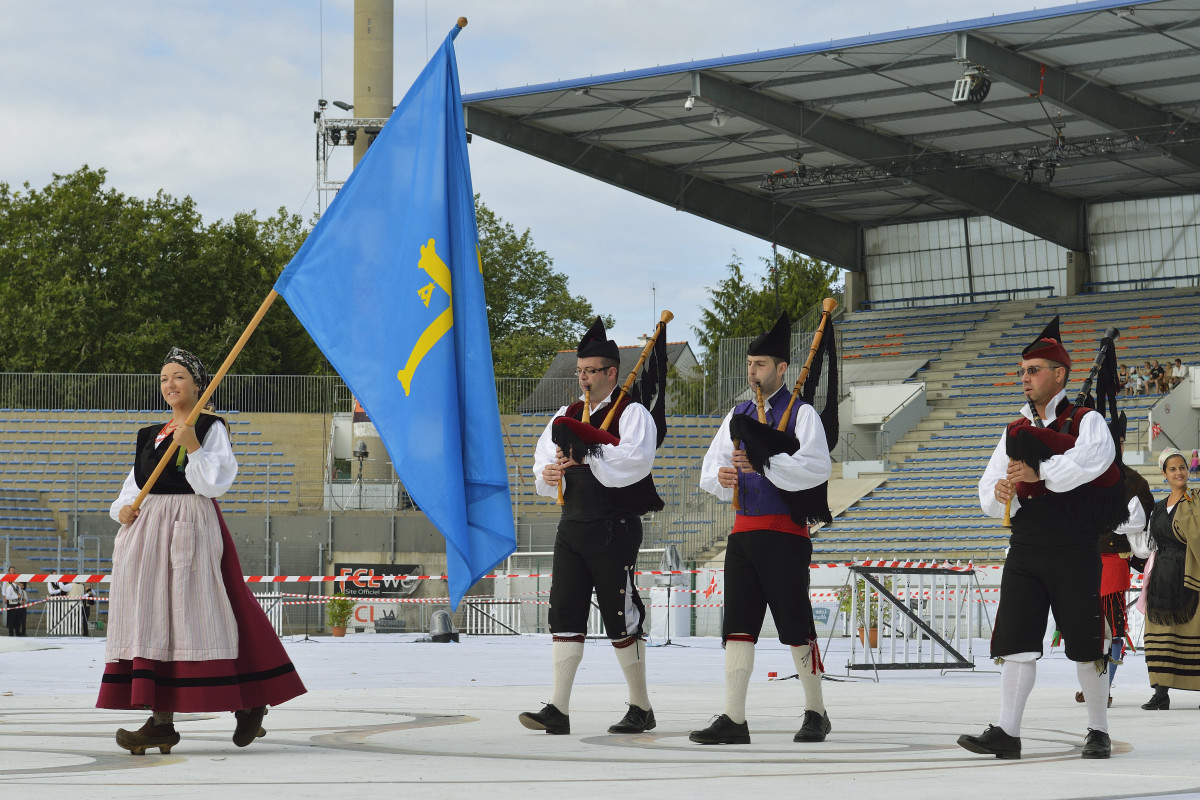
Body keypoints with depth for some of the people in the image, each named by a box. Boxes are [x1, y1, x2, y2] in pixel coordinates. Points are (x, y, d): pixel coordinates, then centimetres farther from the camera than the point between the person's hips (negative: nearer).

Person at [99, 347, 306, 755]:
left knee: (195, 613, -9)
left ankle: (249, 703, 5)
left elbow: (216, 481, -10)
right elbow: (136, 483, 20)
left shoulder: (211, 427, 0)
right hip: (146, 528, 7)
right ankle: (161, 721, -1)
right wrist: (123, 508, 1)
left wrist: (193, 448, -20)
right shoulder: (152, 434, 20)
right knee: (151, 617, 0)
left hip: (191, 527, -7)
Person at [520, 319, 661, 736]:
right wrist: (547, 475, -6)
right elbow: (544, 458, 17)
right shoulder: (567, 416, 16)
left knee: (621, 617, -1)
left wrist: (584, 451, -21)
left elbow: (634, 462, -20)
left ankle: (641, 708, 12)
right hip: (572, 525, 6)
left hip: (615, 529, -6)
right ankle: (558, 710, -3)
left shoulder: (632, 414, -4)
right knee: (565, 612, -1)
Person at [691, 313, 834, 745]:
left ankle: (816, 714, 13)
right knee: (738, 627, 1)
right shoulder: (737, 416, 15)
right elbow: (710, 468, 12)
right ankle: (733, 720, 0)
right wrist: (720, 477, -12)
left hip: (785, 533, -6)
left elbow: (817, 467, -18)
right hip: (744, 531, 6)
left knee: (796, 628, 0)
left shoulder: (801, 414, -4)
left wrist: (764, 463, -26)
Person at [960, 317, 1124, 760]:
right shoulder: (1016, 431, 17)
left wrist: (1040, 472, -26)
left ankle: (1098, 731, 14)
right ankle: (1007, 733, -7)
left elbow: (1092, 458, -24)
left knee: (1085, 642, 2)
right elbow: (989, 492, 14)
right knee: (1016, 640, -4)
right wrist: (999, 495, -10)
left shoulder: (1086, 422, -1)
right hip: (1025, 549, 5)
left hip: (1073, 551, -5)